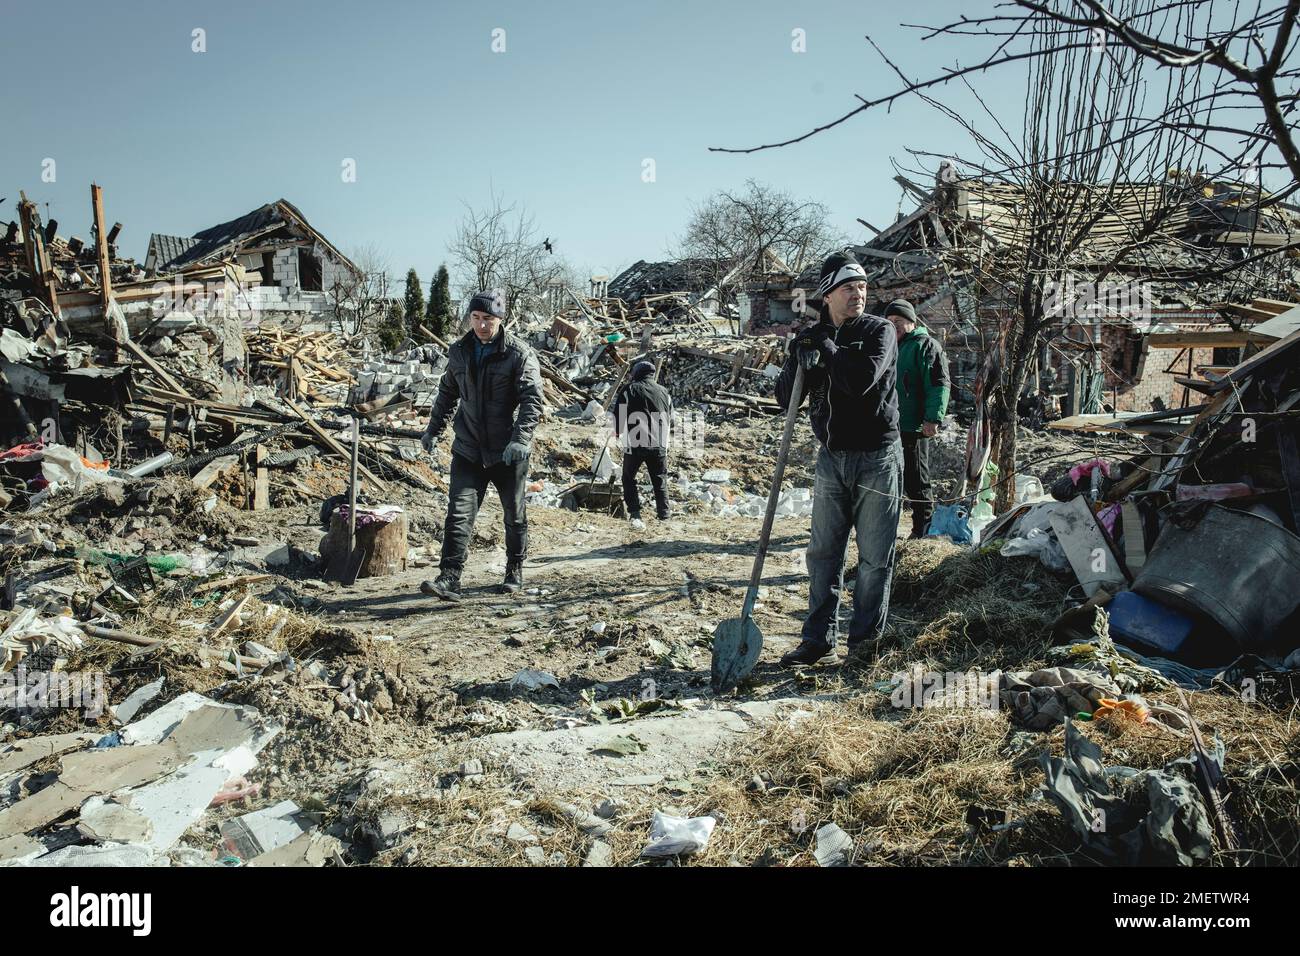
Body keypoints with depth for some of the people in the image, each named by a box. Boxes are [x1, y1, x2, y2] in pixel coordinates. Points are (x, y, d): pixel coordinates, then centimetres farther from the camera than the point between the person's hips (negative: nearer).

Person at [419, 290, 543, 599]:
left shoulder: (520, 353, -11)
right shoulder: (459, 351, 5)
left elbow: (532, 399, -19)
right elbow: (447, 393, 20)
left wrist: (520, 438, -32)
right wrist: (433, 429, 20)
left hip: (508, 452, -3)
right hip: (468, 449, 3)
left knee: (514, 514, 12)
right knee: (459, 511, -7)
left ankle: (515, 569, 31)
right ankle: (449, 578, -8)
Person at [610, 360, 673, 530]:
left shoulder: (629, 390, 0)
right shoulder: (663, 392, 12)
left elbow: (617, 415, 0)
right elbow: (670, 419, 20)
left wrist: (618, 432, 18)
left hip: (634, 443, -3)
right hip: (659, 445, 3)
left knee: (629, 478, 10)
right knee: (660, 479, 17)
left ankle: (634, 514, -1)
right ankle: (663, 513, 22)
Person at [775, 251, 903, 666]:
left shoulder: (879, 331, -6)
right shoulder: (810, 337, 6)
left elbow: (861, 380, -24)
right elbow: (785, 398, 2)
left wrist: (825, 347, -14)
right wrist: (799, 364, -15)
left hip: (877, 459, -4)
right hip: (832, 458, 4)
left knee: (875, 557, 2)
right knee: (823, 553, 7)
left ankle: (865, 642, 13)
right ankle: (819, 640, 17)